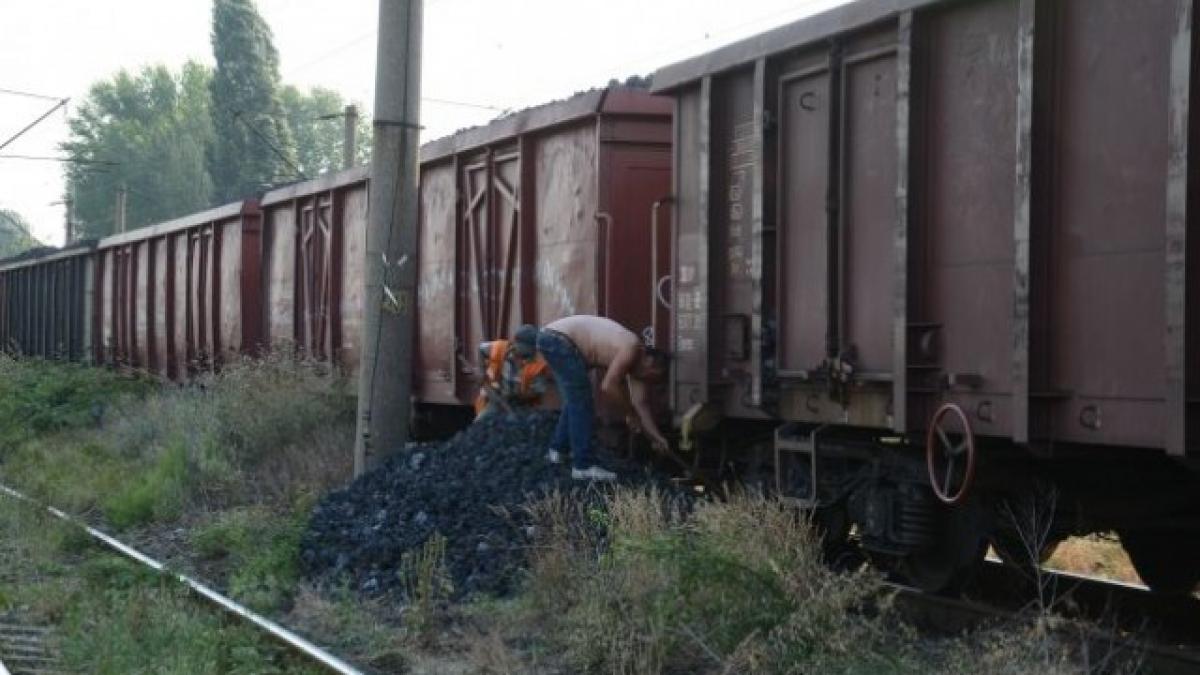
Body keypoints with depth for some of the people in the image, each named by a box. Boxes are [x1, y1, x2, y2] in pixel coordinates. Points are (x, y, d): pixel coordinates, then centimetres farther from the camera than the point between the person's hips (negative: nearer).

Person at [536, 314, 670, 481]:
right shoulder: (632, 349, -15)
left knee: (575, 401, 24)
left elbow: (640, 402, 16)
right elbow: (608, 387, -22)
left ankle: (557, 449, 36)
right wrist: (631, 412, -8)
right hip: (559, 339, -10)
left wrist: (657, 437, 15)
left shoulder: (635, 361, 13)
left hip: (552, 339, 10)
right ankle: (583, 466, -6)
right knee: (581, 404, -7)